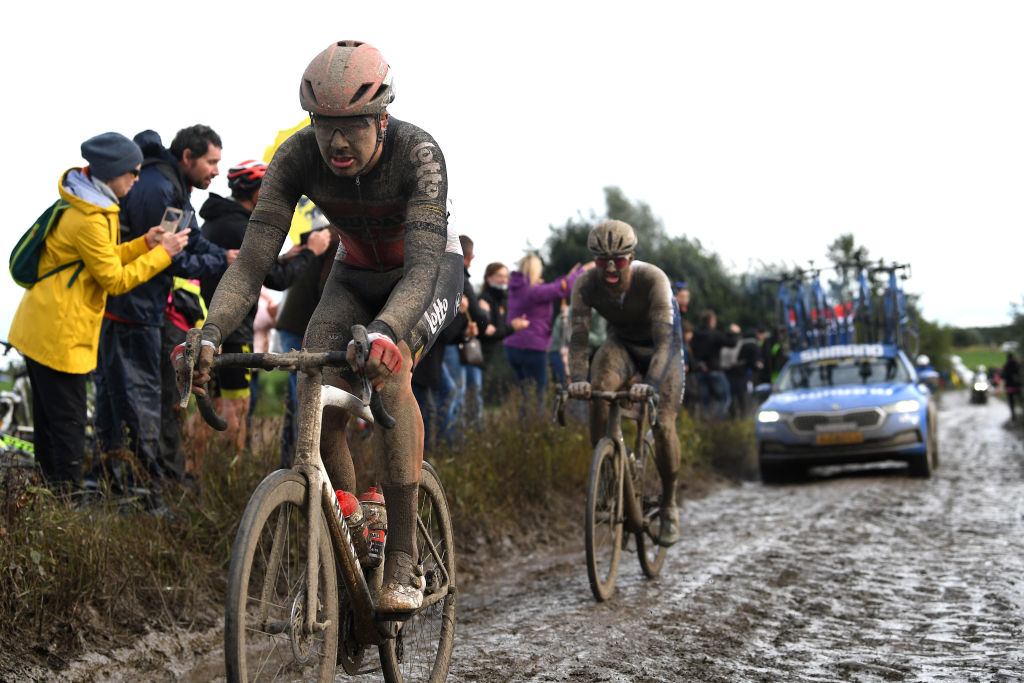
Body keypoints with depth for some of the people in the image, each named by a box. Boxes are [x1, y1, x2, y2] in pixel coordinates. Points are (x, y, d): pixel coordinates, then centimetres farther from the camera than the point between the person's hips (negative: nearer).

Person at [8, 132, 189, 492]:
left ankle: (52, 490, 22)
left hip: (40, 330, 10)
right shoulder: (89, 219, -21)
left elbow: (102, 259, 14)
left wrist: (144, 244, 3)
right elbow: (114, 279, -17)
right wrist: (162, 253, -12)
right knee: (67, 421, -4)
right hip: (59, 336, -10)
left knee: (50, 420, 15)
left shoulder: (91, 206, 11)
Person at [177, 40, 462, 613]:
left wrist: (383, 332, -64)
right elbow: (252, 262, -28)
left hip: (428, 271, -3)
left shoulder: (418, 154, -34)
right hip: (356, 275, 4)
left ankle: (404, 560, -29)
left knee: (388, 372, -34)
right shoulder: (297, 158, -25)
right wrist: (209, 335, -46)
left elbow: (422, 265, -44)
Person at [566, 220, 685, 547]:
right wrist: (578, 379, -48)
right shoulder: (585, 285, -25)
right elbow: (578, 336, -29)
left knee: (663, 427, -15)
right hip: (621, 344, 2)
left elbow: (665, 337, -40)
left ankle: (669, 507, 6)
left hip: (659, 348, -2)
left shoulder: (653, 279, -34)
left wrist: (650, 383, -56)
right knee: (599, 389, -31)